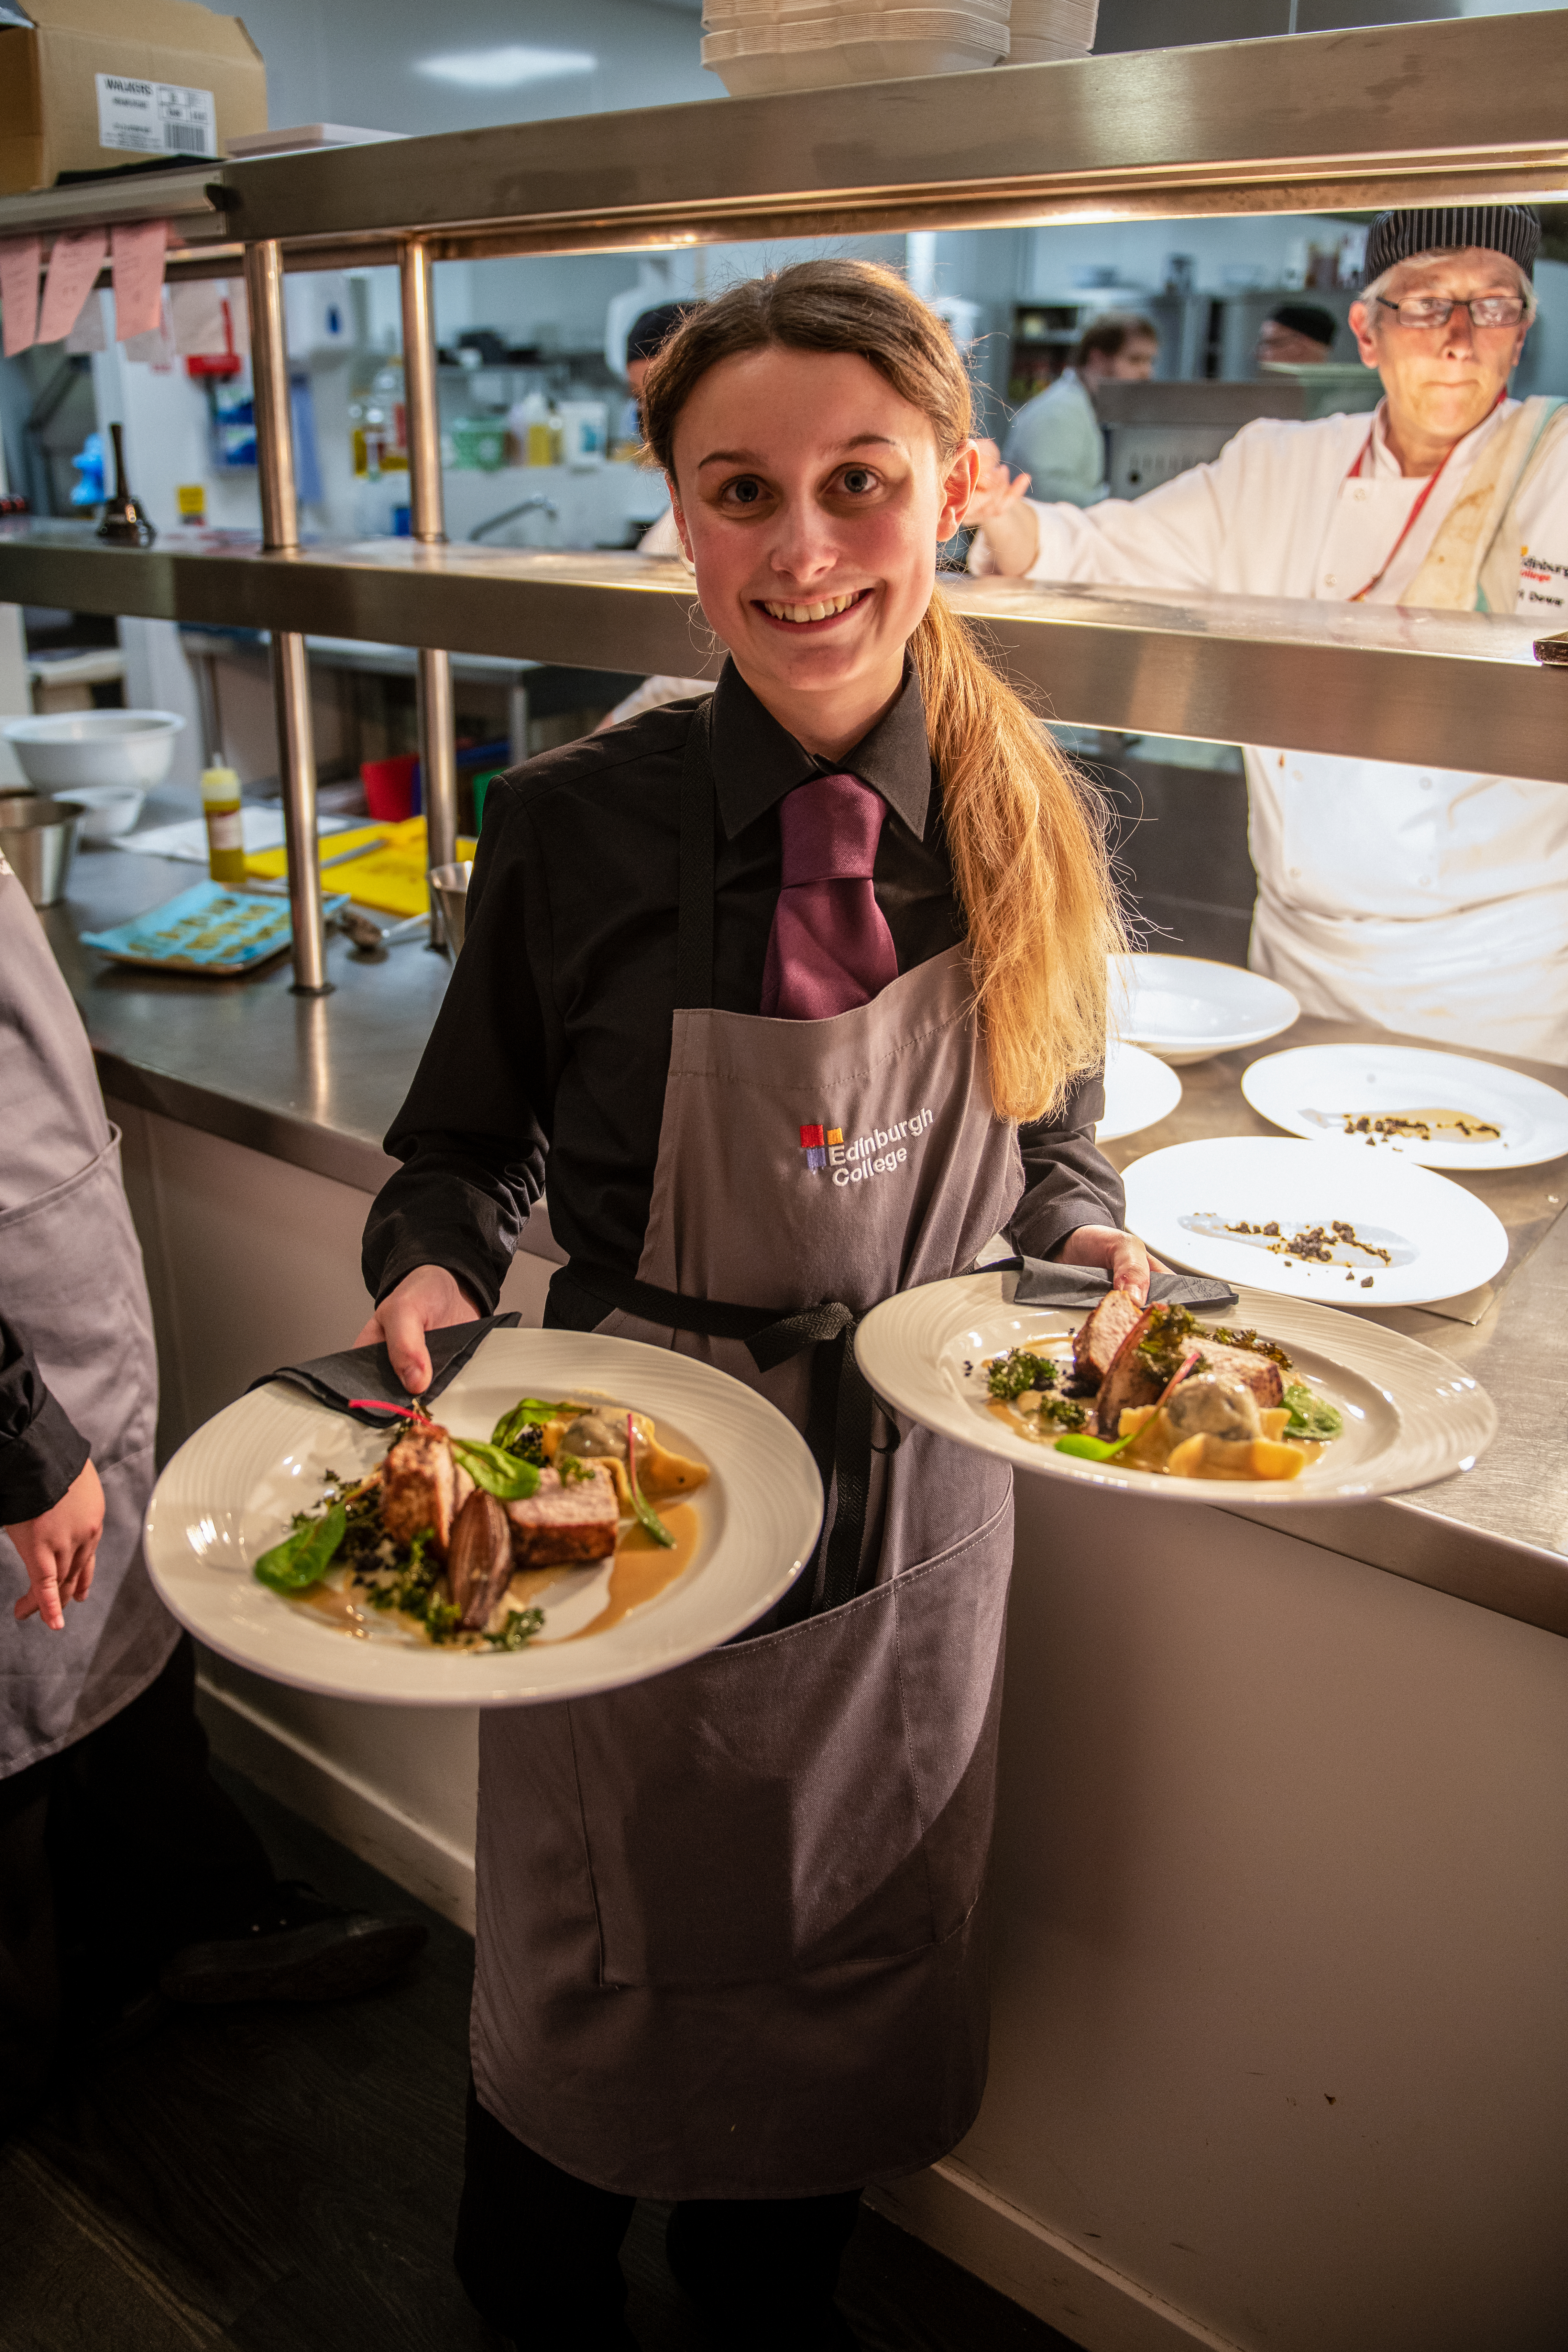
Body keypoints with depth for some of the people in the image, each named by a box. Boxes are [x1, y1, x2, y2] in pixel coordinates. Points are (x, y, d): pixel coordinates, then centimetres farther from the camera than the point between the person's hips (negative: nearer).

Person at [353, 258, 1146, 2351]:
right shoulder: (576, 829, -16)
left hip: (914, 1518, 3)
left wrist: (1091, 1247, -15)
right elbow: (462, 1151, -3)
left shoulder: (1033, 826, -8)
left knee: (861, 1965, 24)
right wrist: (432, 1277, -23)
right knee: (589, 1974, 20)